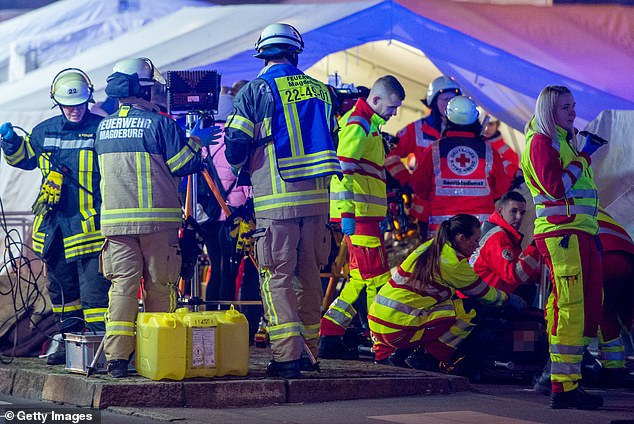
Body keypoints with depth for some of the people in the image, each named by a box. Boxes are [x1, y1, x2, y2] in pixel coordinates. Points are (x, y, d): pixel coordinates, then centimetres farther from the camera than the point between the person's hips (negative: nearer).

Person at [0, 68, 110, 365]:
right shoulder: (44, 131, 10)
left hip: (89, 226, -6)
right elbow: (24, 158, 27)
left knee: (94, 289, -11)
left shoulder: (102, 130, -5)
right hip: (53, 226, 6)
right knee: (61, 287, 14)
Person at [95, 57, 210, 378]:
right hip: (157, 219, -4)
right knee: (158, 286, 6)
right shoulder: (159, 123, -7)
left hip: (115, 219, 4)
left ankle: (116, 357, -9)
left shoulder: (103, 127, 11)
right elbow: (182, 165, -6)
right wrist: (196, 141, 12)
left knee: (123, 285, 1)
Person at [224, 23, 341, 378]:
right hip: (317, 197, 4)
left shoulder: (254, 91, -2)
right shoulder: (320, 90, 11)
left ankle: (287, 355, -10)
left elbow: (236, 147, -4)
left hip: (275, 199, -4)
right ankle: (308, 351, 19)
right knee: (309, 275, 13)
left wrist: (242, 168, 18)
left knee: (277, 277, -2)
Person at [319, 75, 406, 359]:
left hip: (366, 215, 10)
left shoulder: (368, 124, 22)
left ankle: (329, 338, 12)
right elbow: (344, 168, -19)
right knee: (378, 278, -7)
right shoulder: (358, 123, -10)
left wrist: (380, 216, 26)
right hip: (357, 214, -10)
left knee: (360, 279, 11)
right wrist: (347, 213, -23)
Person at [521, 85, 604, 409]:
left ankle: (571, 380, 11)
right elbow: (556, 186, -19)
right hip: (562, 232, -10)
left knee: (589, 307, 8)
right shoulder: (541, 141, -6)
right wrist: (583, 157, -10)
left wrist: (593, 233, 25)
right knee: (570, 309, -13)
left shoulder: (565, 139, 24)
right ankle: (563, 388, -13)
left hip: (580, 233, 10)